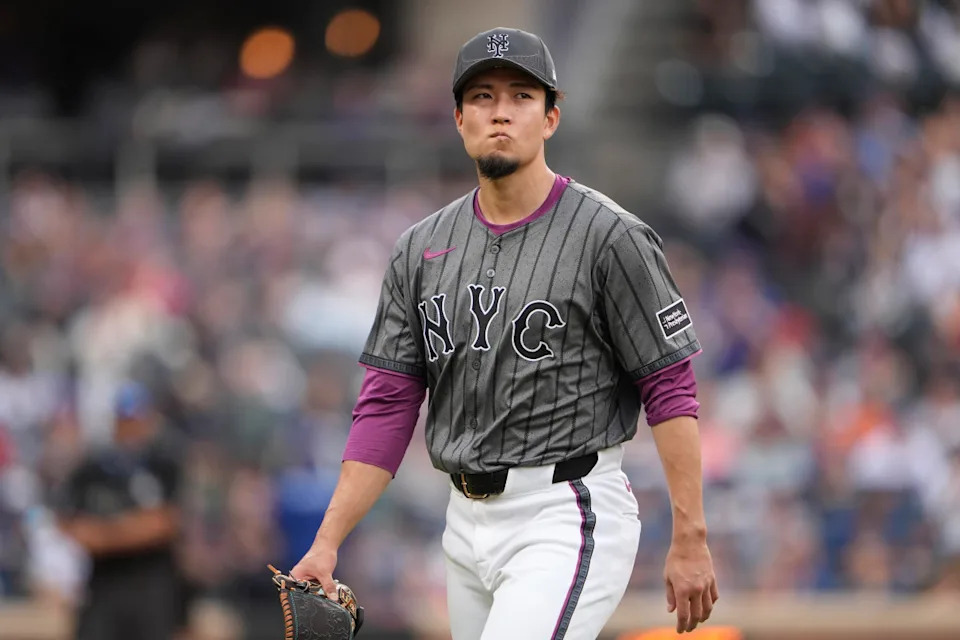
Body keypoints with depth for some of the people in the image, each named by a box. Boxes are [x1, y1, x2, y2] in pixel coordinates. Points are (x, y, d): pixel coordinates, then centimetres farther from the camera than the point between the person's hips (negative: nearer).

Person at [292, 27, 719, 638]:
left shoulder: (610, 237, -7)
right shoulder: (421, 250, 10)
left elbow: (671, 391, -7)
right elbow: (387, 406, 9)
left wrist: (690, 539, -13)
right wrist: (327, 543, 0)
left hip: (568, 522, -7)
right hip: (468, 521, 7)